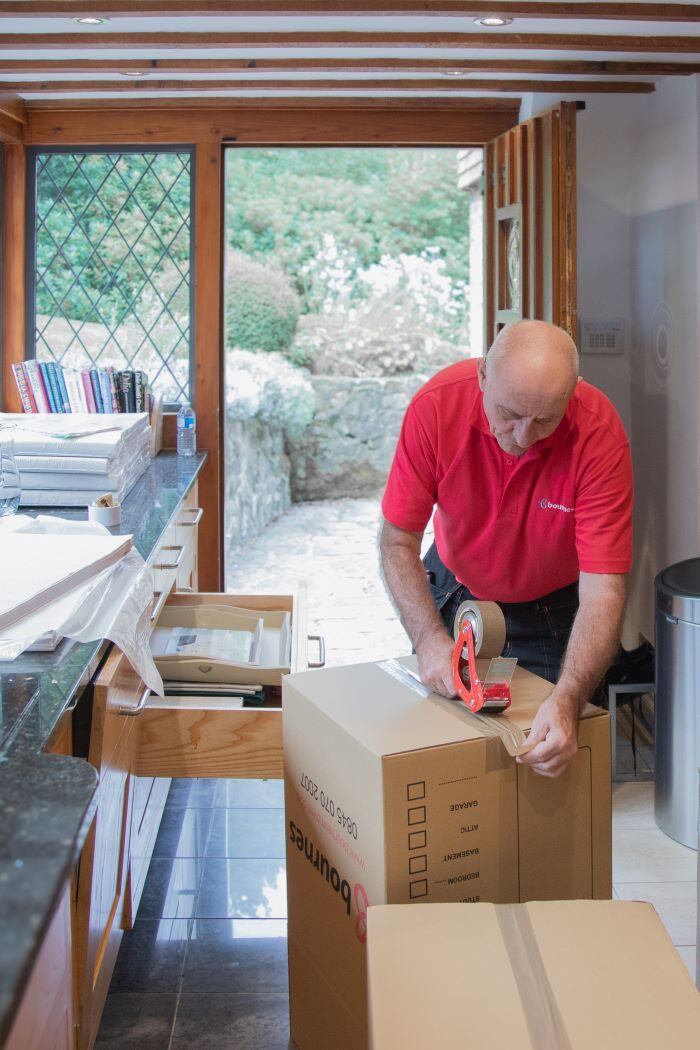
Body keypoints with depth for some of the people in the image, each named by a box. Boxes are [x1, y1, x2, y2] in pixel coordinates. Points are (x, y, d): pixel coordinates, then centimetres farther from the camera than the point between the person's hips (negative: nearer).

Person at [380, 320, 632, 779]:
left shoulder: (599, 432, -32)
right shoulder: (437, 405, -28)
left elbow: (603, 590, -35)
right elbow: (398, 541, -20)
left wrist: (567, 700, -48)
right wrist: (430, 638, -34)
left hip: (554, 606, -1)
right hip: (455, 590, 2)